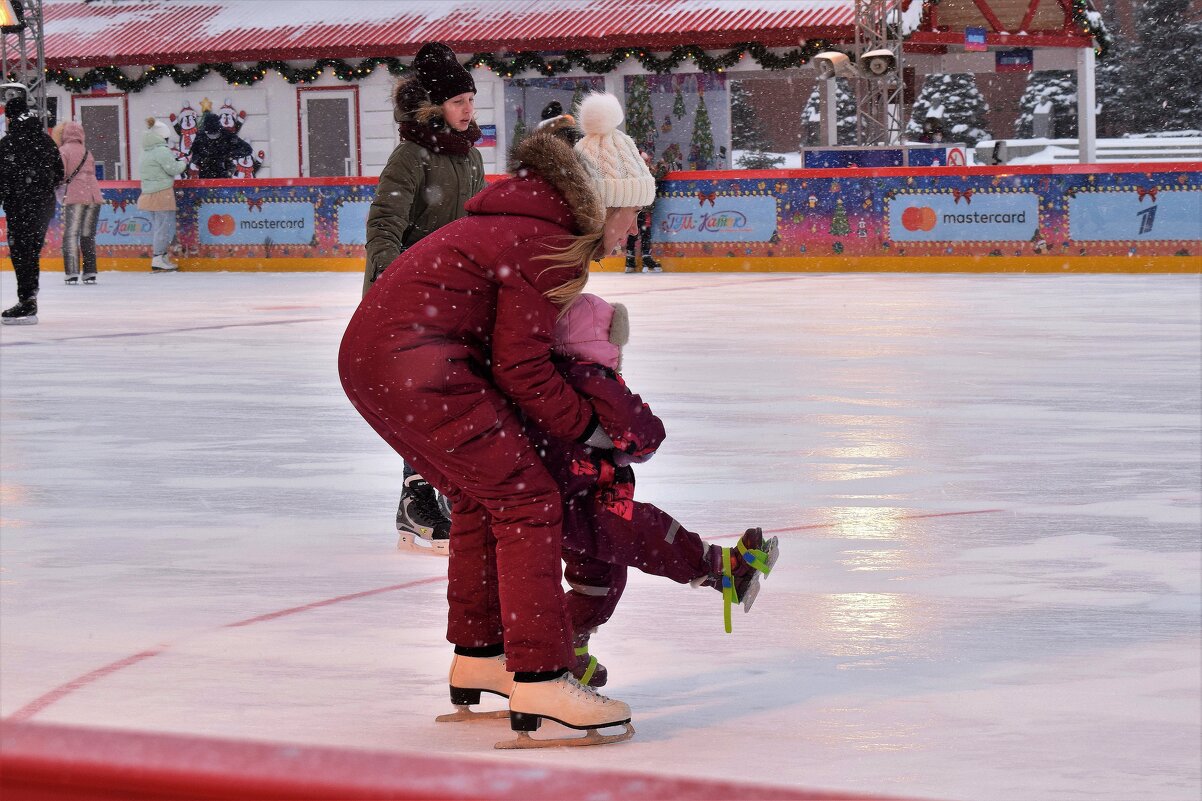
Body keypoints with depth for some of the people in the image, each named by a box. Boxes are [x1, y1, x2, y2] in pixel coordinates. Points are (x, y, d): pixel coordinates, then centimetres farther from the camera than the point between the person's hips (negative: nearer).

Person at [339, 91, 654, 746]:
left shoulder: (526, 223, 20)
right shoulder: (549, 244, -10)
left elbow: (509, 345, 24)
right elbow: (522, 369, -11)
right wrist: (587, 428, 1)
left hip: (368, 358, 11)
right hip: (418, 364, -11)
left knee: (478, 498, 23)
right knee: (526, 500, -7)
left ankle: (477, 661, 34)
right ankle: (538, 684, -10)